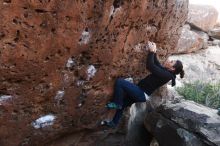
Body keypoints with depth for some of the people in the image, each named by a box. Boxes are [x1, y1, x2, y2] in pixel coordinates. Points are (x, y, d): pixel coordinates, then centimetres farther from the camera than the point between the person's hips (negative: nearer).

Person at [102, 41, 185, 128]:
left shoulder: (166, 75, -22)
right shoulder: (165, 71, 6)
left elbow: (150, 66, -25)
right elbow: (156, 64, 17)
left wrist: (151, 51, -16)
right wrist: (154, 52, 4)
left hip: (142, 94, -10)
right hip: (141, 92, 10)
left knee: (119, 82, -19)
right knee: (123, 103, 20)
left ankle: (116, 104, -1)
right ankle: (114, 123, 35)